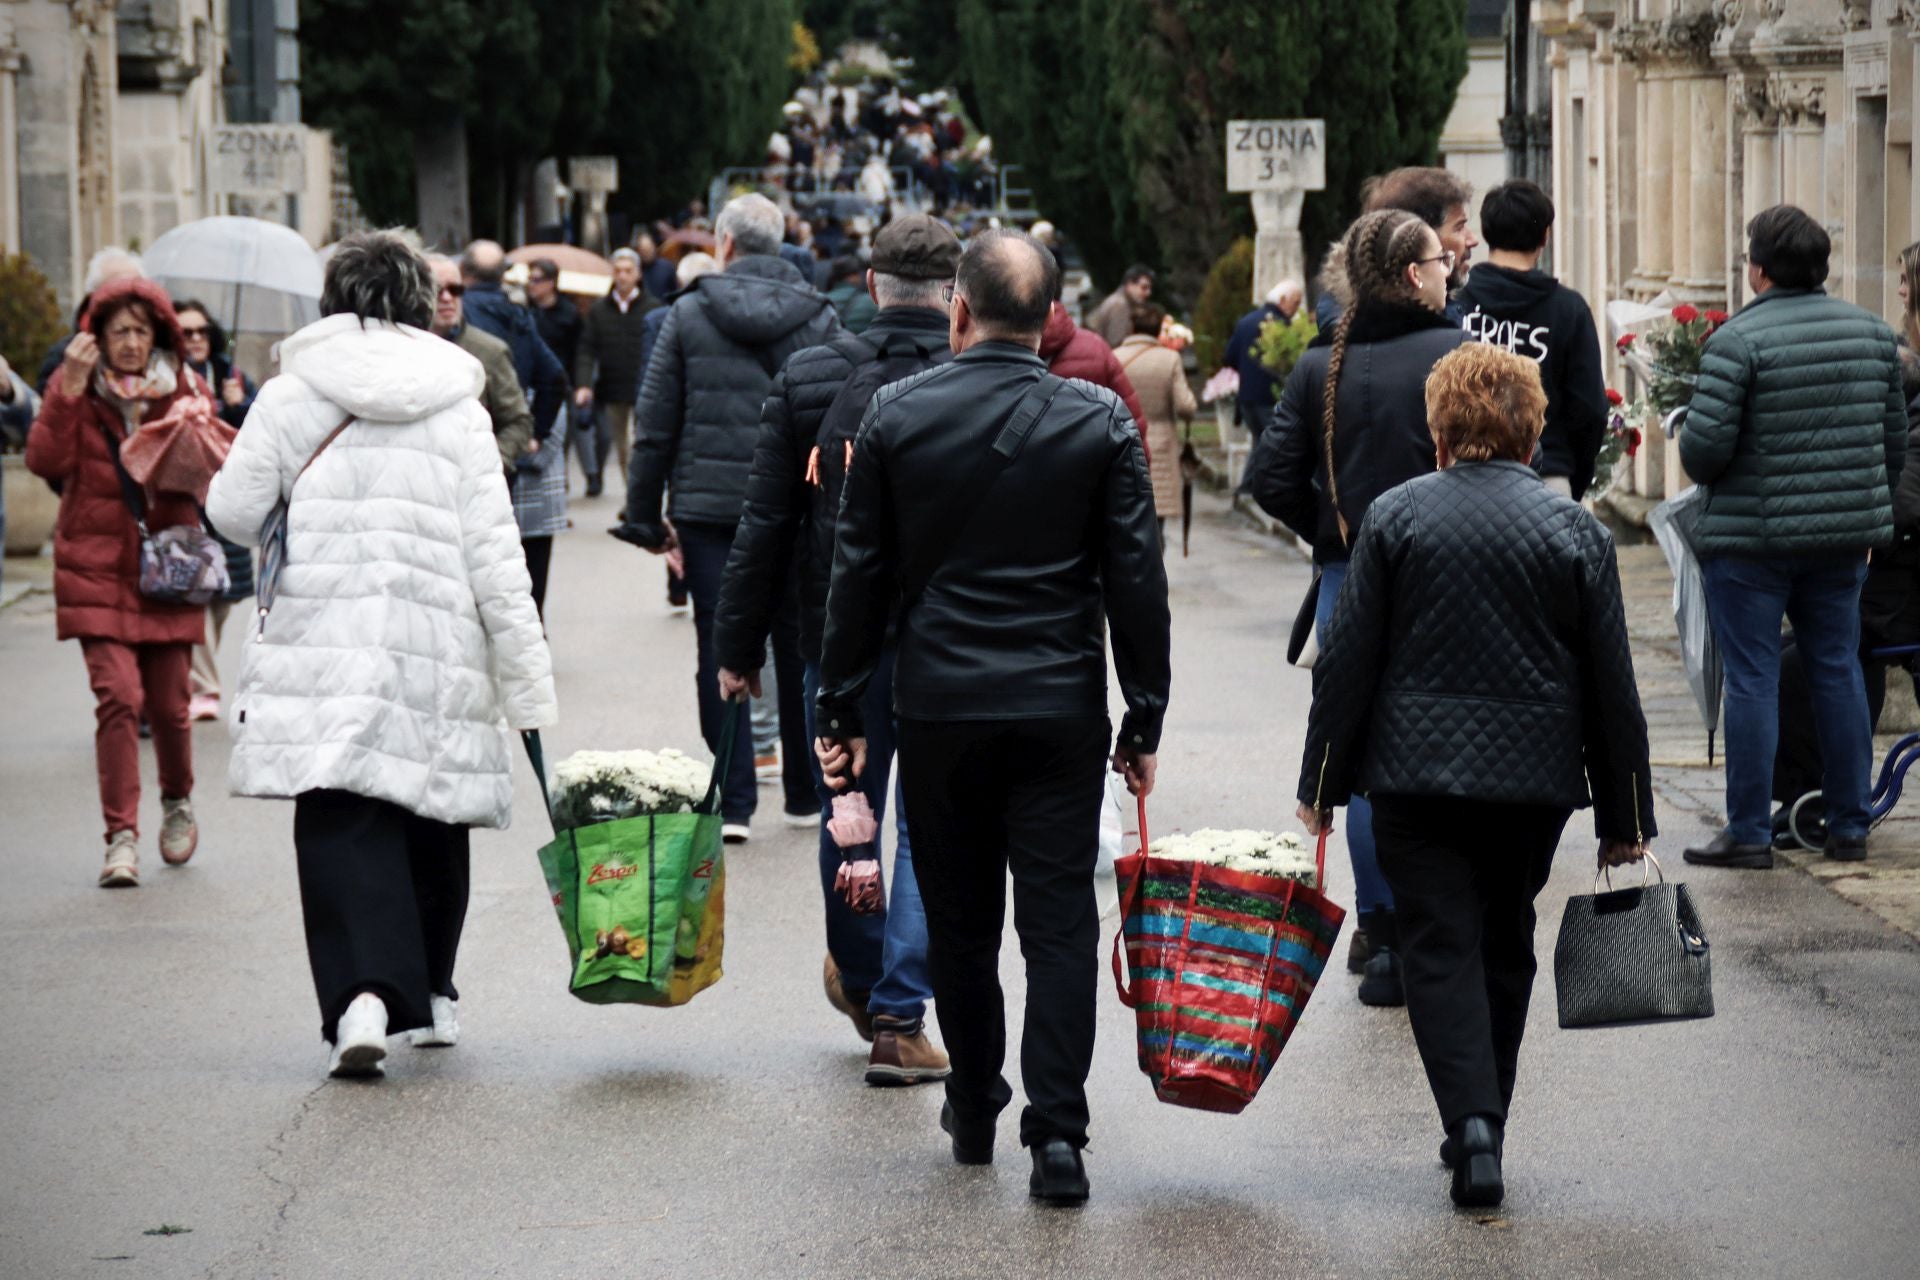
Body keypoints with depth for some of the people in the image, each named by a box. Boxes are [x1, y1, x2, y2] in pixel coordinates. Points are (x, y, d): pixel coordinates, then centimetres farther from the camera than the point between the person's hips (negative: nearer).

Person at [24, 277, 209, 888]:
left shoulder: (183, 389, 6)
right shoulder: (76, 388, 2)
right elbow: (45, 460, -13)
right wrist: (69, 391, -21)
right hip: (97, 567, -1)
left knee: (168, 703, 3)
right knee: (117, 696, -14)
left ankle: (178, 801, 33)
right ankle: (122, 837, -8)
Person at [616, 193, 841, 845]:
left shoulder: (689, 314, -1)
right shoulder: (820, 317, 3)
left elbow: (657, 423, 0)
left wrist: (645, 514, 7)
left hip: (709, 504, -1)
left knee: (720, 649, 3)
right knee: (801, 645, 12)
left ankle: (734, 801, 0)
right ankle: (807, 794, 20)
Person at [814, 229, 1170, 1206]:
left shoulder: (896, 417, -3)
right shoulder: (1100, 423, -3)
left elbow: (860, 576, 2)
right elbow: (1136, 583, -2)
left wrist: (841, 708, 10)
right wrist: (1144, 719, 5)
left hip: (939, 710, 1)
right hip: (1062, 710, -1)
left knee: (958, 922, 13)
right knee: (1059, 922, 0)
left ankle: (975, 1112, 26)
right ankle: (1056, 1133, -9)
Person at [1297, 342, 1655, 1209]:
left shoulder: (1393, 518, -3)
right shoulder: (1575, 530, 0)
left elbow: (1348, 660, -3)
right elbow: (1611, 686, 2)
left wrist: (1320, 785, 5)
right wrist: (1625, 819, 9)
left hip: (1416, 776, -2)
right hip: (1534, 780, 2)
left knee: (1440, 947, -1)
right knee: (1505, 947, 17)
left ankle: (1472, 1125, -18)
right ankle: (1483, 1128, 24)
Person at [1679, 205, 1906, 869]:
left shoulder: (1737, 340, -13)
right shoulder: (1872, 333, 6)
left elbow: (1705, 445, -17)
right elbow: (1895, 439, 11)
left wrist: (1703, 470, 6)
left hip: (1751, 538, -5)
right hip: (1842, 538, 5)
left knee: (1752, 680, 0)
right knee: (1838, 671, 12)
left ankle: (1749, 832, 3)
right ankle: (1849, 827, 16)